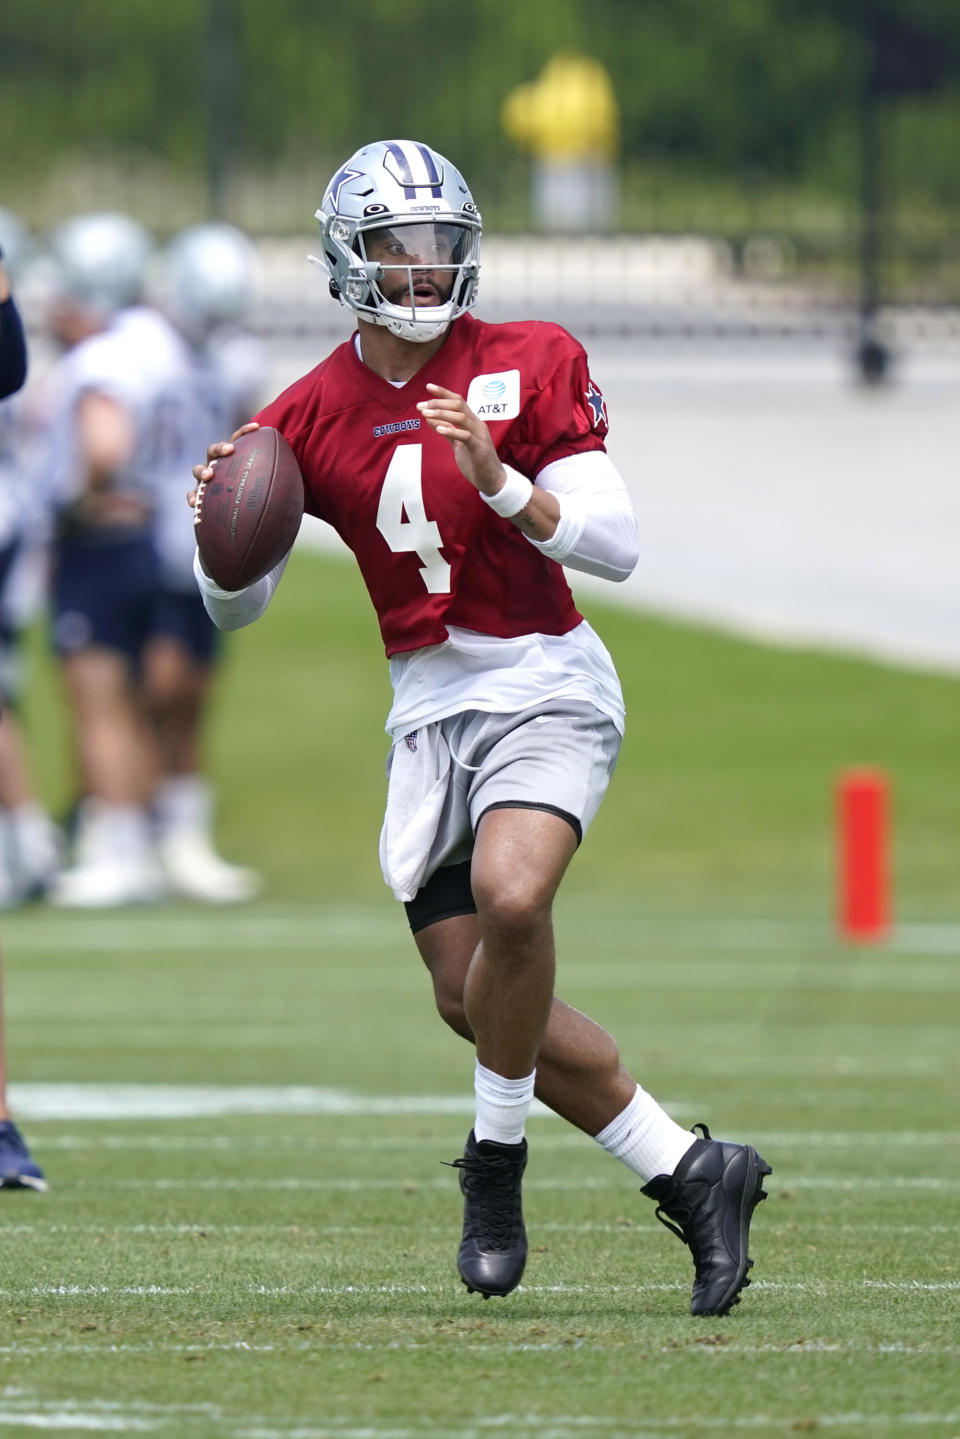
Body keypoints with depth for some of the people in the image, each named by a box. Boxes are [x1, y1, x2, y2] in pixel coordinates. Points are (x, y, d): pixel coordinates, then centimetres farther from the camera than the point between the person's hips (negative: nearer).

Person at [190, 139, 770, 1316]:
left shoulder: (529, 367, -5)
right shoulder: (311, 418, 3)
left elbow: (616, 547, -10)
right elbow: (237, 605, 10)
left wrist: (500, 483, -25)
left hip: (545, 687, -5)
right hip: (429, 710, 5)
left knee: (510, 897, -31)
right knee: (475, 998, 1)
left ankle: (496, 1161, -10)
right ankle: (692, 1176, 13)